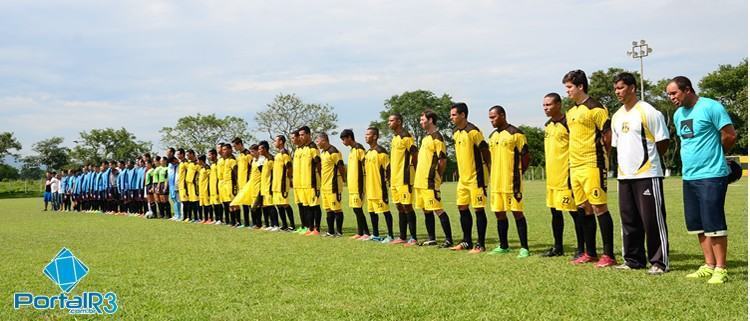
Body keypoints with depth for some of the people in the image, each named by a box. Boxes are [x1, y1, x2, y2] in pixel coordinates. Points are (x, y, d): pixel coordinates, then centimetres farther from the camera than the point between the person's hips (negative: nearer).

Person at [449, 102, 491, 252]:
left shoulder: (473, 131, -15)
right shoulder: (456, 133, 10)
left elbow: (485, 151, -12)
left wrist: (488, 171, -9)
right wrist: (461, 171, 18)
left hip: (476, 177, -9)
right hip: (463, 177, 9)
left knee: (478, 209, -3)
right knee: (462, 208, 11)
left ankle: (480, 245, 3)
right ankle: (467, 242, 22)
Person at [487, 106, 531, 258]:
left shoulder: (515, 133, -9)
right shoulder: (492, 136, 14)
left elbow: (526, 156, -7)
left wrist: (518, 173, -1)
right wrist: (492, 176, 13)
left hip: (512, 181, -7)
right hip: (496, 182, 7)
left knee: (517, 212, -5)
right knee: (499, 213, 11)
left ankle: (524, 247, 0)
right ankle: (503, 246, 21)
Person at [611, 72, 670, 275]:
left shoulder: (648, 112, -9)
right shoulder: (617, 116, 14)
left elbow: (663, 142, -6)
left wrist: (648, 159, 3)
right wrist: (625, 161, 14)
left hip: (647, 175, -7)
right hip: (624, 175, 7)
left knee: (653, 220, -4)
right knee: (629, 220, 12)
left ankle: (660, 262, 4)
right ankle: (633, 259, 22)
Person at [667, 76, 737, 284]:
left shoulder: (711, 107, -11)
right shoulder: (678, 114, 14)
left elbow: (730, 136, -10)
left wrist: (713, 155, 5)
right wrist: (690, 160, 14)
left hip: (711, 176, -8)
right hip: (688, 176, 8)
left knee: (713, 224, -5)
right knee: (697, 224, 11)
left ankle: (721, 269, 4)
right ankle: (709, 265, 21)